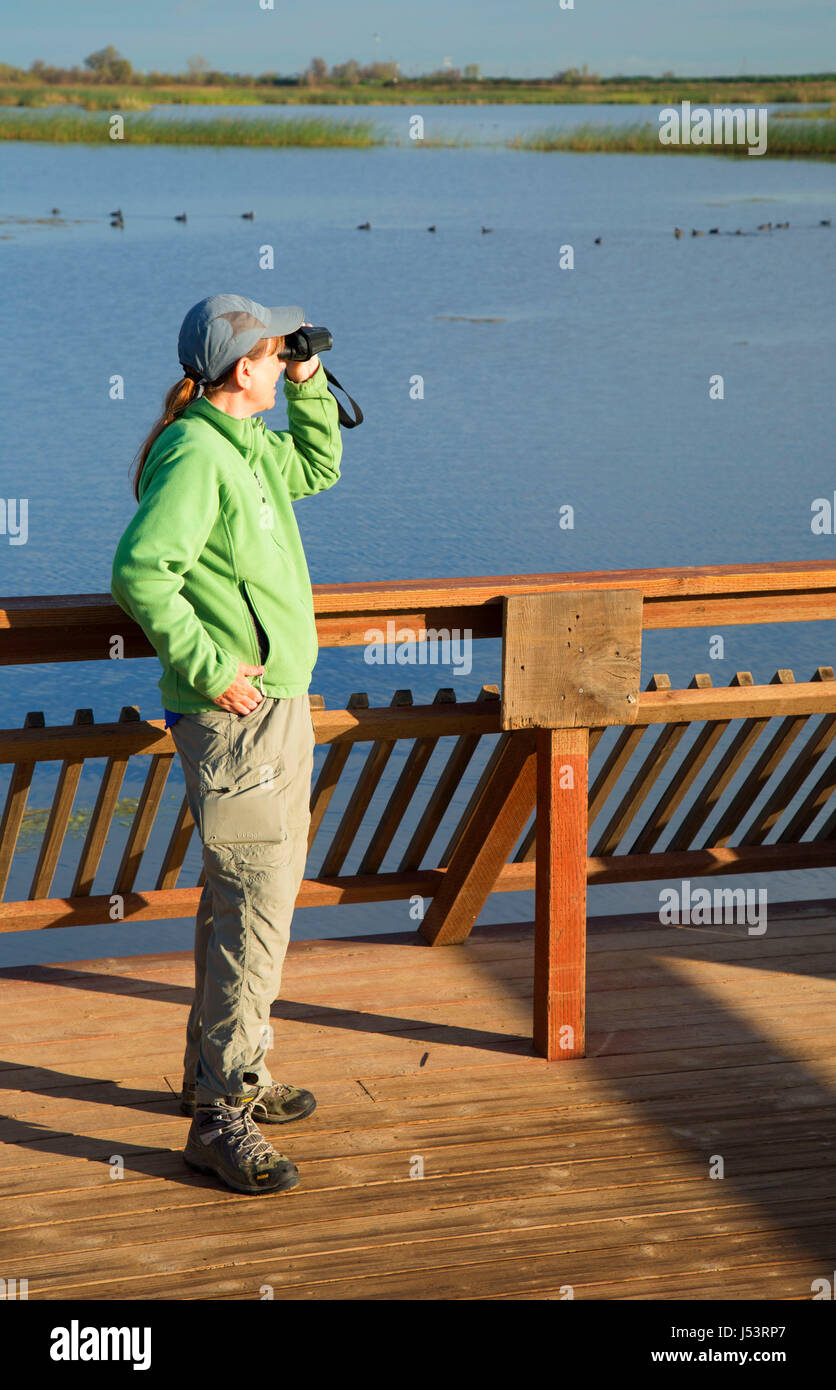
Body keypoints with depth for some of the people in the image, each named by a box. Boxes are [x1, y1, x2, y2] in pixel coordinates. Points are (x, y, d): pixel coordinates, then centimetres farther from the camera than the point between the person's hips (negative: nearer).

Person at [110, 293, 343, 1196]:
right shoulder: (194, 456, -18)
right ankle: (221, 1116, -5)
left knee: (244, 896, 18)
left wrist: (309, 383, 17)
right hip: (234, 716, -10)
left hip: (278, 704, 10)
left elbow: (318, 465, 32)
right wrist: (211, 668, -23)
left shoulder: (247, 446, 11)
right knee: (254, 910, -10)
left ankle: (218, 1071, 31)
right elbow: (140, 573, -27)